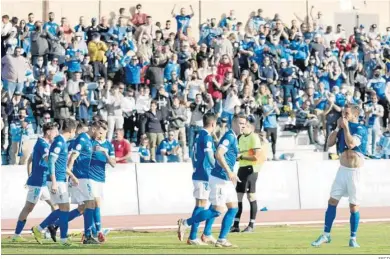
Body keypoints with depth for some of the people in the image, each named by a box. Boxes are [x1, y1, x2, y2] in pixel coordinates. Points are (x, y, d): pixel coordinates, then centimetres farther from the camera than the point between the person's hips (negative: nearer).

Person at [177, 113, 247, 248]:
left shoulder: (233, 138, 17)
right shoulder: (229, 137, -14)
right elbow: (218, 154, -26)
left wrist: (231, 175, 23)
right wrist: (229, 172, -28)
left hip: (226, 180, 10)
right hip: (219, 179, -10)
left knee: (233, 208, 7)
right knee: (217, 210, -9)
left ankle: (221, 239, 8)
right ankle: (185, 223, 0)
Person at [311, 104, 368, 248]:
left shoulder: (361, 129, -11)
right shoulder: (343, 128, 9)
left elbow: (351, 144, -26)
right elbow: (330, 143, 3)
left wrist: (346, 127, -19)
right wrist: (338, 127, -3)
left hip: (354, 171, -6)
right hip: (342, 170, 6)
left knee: (354, 206, -1)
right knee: (332, 201, 5)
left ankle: (353, 238, 9)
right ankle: (326, 235, 12)